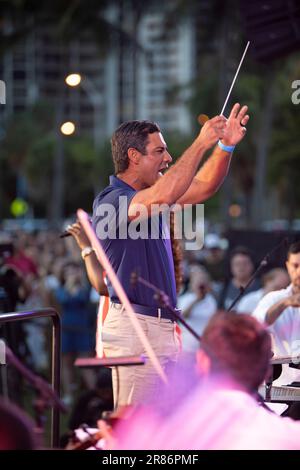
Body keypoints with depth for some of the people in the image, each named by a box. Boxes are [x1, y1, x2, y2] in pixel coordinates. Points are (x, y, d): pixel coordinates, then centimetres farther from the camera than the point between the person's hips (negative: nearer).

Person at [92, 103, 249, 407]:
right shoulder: (110, 201, -14)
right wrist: (201, 143, -26)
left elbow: (204, 186, 19)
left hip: (162, 327, 10)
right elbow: (164, 195, -31)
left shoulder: (149, 198, 15)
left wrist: (226, 145, 3)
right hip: (133, 328, -10)